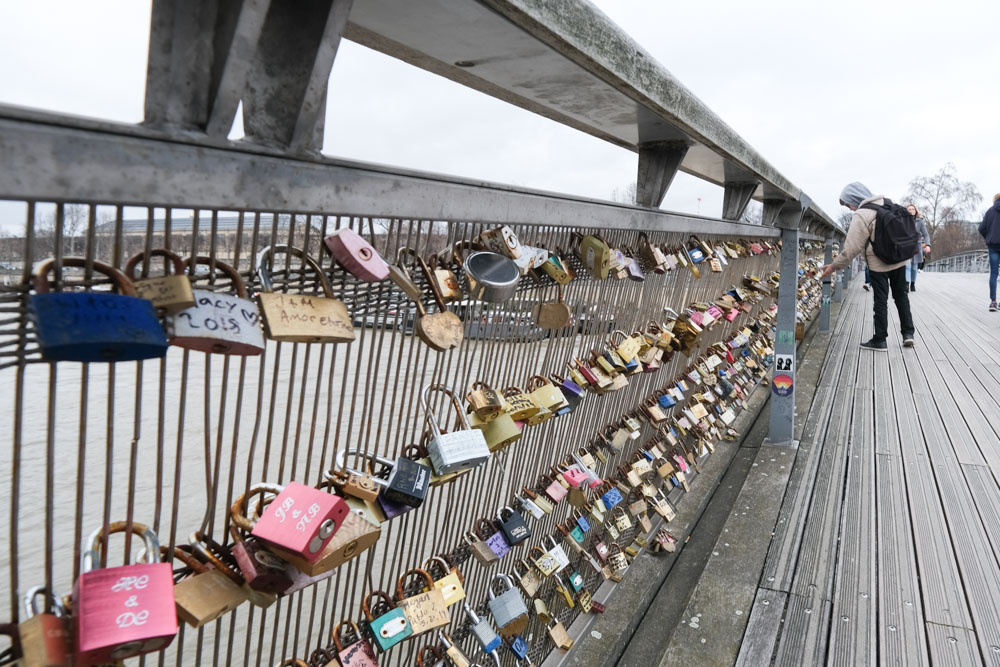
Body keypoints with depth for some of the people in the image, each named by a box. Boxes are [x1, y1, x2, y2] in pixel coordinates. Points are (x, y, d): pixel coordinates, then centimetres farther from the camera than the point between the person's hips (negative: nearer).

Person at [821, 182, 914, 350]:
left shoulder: (861, 216, -18)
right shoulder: (888, 204, 3)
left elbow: (852, 248, -18)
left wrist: (834, 266, -10)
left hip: (879, 264, -6)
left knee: (881, 300, 2)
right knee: (901, 296, 18)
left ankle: (880, 340, 8)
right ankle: (908, 333, 20)